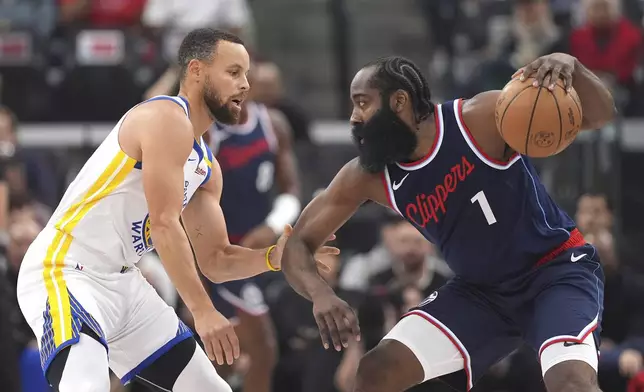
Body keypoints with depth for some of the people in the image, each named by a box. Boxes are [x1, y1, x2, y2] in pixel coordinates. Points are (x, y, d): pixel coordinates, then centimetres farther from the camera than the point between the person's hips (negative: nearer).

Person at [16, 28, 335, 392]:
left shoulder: (207, 166, 14)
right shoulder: (168, 119, -15)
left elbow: (215, 260, 16)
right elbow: (164, 226, -24)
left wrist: (275, 256, -1)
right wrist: (203, 311, -25)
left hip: (122, 281, 10)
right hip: (64, 272, -10)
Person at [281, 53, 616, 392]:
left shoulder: (481, 119, -23)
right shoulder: (368, 177, -9)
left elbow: (598, 115, -24)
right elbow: (298, 243, -4)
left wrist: (568, 65, -47)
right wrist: (321, 294, -27)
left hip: (556, 268, -6)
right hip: (481, 288, 6)